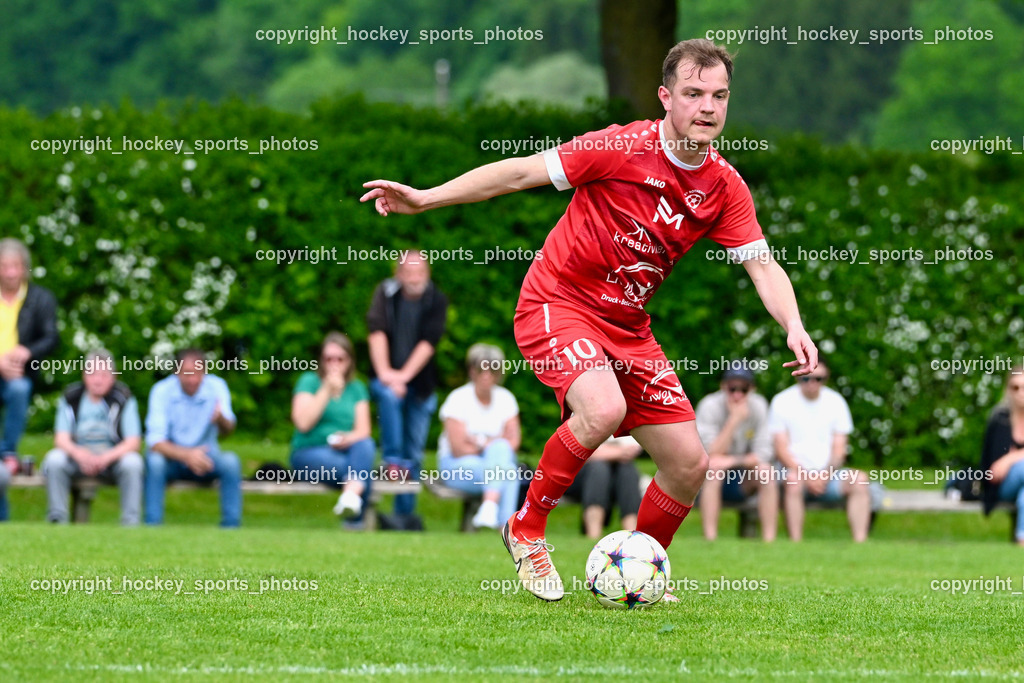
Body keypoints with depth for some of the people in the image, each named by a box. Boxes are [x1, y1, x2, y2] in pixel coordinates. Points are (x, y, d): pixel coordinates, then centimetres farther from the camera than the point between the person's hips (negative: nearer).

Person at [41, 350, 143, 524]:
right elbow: (61, 439, -6)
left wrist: (106, 457, -28)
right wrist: (79, 454, -29)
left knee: (132, 462, -32)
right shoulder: (71, 398, -1)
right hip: (78, 458, 1)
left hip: (112, 457, -1)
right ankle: (57, 520, -24)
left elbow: (133, 442, -10)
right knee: (54, 459, -29)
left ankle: (131, 522, -28)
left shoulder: (124, 399, -5)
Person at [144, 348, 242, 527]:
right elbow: (155, 442, -21)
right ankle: (152, 525, -27)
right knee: (155, 461, -33)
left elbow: (227, 430, -22)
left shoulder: (216, 386, -11)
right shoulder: (162, 390, -15)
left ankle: (231, 525, -22)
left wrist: (221, 419, -48)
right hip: (173, 457, -1)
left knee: (230, 461, -28)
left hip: (205, 456, 1)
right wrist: (186, 455, -40)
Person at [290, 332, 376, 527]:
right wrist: (327, 390, -11)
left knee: (366, 445, -36)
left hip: (347, 451, 3)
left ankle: (351, 493, -58)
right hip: (309, 452, -3)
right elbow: (303, 423, -8)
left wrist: (350, 438, -20)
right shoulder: (309, 381, 6)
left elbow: (363, 430, 4)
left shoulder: (357, 388, 16)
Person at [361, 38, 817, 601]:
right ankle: (526, 531, -11)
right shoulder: (622, 148, -18)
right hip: (557, 302, -6)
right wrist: (425, 198, -17)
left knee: (688, 465, 0)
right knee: (603, 408, -33)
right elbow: (521, 172, -13)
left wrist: (794, 327, -21)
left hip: (627, 326, 6)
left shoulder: (724, 187, -3)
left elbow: (763, 266, -1)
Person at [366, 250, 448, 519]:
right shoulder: (386, 293, -5)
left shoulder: (437, 300, -5)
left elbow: (428, 342, -13)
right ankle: (392, 460, -26)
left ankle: (404, 514, 7)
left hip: (420, 385, 1)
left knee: (415, 452, 1)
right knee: (389, 396, -36)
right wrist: (384, 372, -26)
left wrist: (404, 375, -23)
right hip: (388, 378, -1)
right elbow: (377, 333, -14)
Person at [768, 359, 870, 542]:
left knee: (860, 479, -25)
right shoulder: (782, 402, 2)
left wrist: (825, 475, -13)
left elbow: (839, 448, 6)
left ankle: (860, 541, -31)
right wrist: (806, 475, -17)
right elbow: (780, 450, -4)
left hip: (828, 473, 3)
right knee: (793, 479, -38)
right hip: (795, 470, -3)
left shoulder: (835, 402, 10)